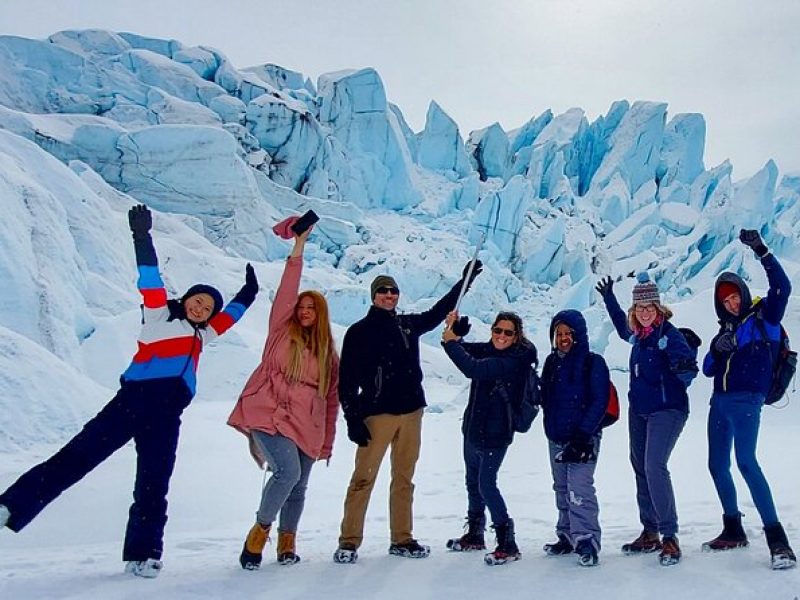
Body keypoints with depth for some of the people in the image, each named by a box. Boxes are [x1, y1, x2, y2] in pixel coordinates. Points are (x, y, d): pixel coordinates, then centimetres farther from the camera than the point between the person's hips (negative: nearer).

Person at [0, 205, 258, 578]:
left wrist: (249, 292, 43)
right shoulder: (158, 316, 11)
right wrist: (142, 238, -10)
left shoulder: (201, 335, 26)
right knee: (78, 456, -10)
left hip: (167, 416, 5)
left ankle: (142, 556, 10)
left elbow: (229, 315, 39)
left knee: (153, 488, 5)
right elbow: (149, 279, -1)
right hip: (135, 399, -5)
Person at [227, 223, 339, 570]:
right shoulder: (281, 332, 6)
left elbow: (331, 399, 14)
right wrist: (298, 249, -10)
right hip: (271, 417, -4)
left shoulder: (328, 353, 14)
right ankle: (260, 529, 1)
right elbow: (286, 293, -5)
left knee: (298, 488, 6)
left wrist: (327, 442, 11)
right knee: (288, 472, -23)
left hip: (307, 426, 4)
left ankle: (286, 543, 30)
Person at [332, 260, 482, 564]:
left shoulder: (409, 325, 14)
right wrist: (353, 419, -10)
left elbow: (437, 312, 28)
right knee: (363, 478, -7)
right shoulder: (360, 331, 0)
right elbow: (347, 380, -3)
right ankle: (349, 541, 3)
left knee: (404, 479, 10)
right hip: (377, 414, -5)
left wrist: (465, 281, 29)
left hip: (411, 412, 5)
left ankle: (402, 539, 19)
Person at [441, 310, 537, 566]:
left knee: (486, 484, -8)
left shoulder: (515, 360, -21)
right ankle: (475, 535, 36)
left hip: (495, 432, -9)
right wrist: (453, 329, -12)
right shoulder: (488, 350, 3)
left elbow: (473, 368, -32)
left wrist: (451, 342, -22)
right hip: (473, 427, 9)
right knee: (473, 481, 19)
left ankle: (508, 544, 4)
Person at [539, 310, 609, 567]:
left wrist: (583, 434, -17)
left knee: (579, 488, -14)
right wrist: (551, 426, 6)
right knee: (562, 488, 14)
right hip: (556, 438, 7)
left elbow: (599, 402, -12)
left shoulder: (593, 363, -7)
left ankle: (587, 540, -7)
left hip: (583, 438, -6)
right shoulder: (552, 362, 10)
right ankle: (567, 536, 26)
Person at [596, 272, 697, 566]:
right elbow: (622, 326, 30)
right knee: (640, 468, 12)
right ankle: (650, 533, 24)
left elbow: (687, 370, -27)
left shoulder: (668, 333, -15)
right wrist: (609, 299, 34)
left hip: (667, 410, -8)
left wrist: (684, 368, -48)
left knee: (655, 467, -18)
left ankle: (670, 537, -8)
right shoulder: (637, 334, 6)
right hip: (638, 410, 8)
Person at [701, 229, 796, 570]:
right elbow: (708, 369, 14)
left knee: (746, 462, -21)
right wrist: (717, 350, -6)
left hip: (747, 401, -7)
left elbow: (782, 287, -17)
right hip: (720, 402, 8)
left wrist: (761, 251, -23)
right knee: (717, 465, 10)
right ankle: (733, 531, 23)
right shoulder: (727, 329, 19)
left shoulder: (763, 316, 2)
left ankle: (777, 539, -17)